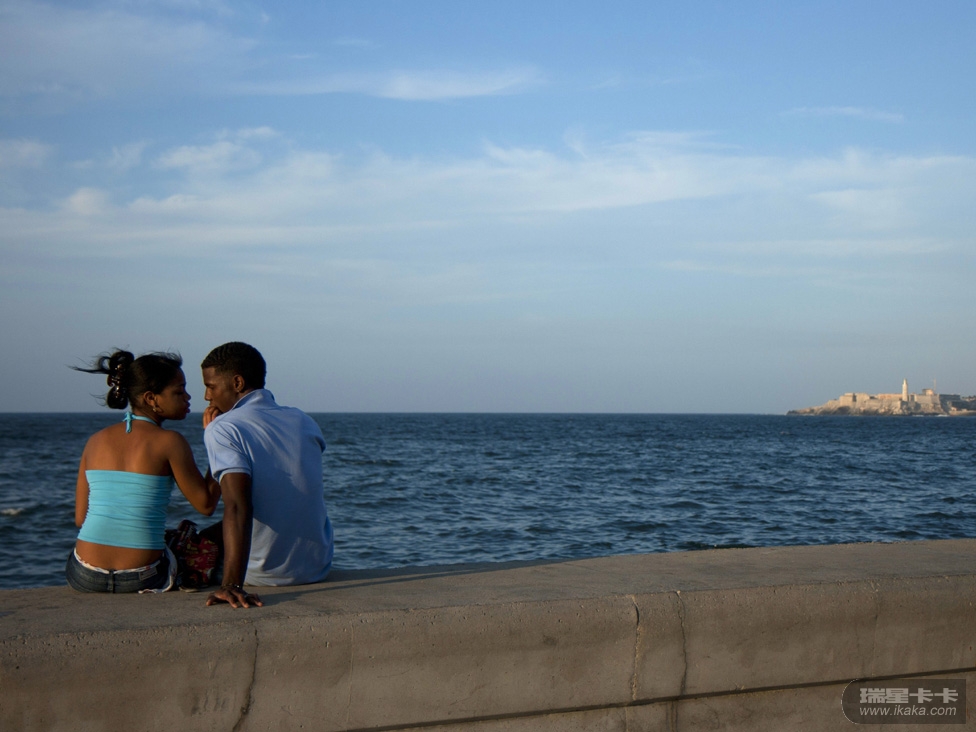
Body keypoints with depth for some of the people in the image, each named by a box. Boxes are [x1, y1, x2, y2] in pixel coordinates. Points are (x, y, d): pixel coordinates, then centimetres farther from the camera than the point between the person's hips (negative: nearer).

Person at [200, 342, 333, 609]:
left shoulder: (222, 430, -17)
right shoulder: (303, 421, 1)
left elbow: (237, 507, -31)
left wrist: (232, 585, -38)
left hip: (263, 575, -5)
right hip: (318, 568, 5)